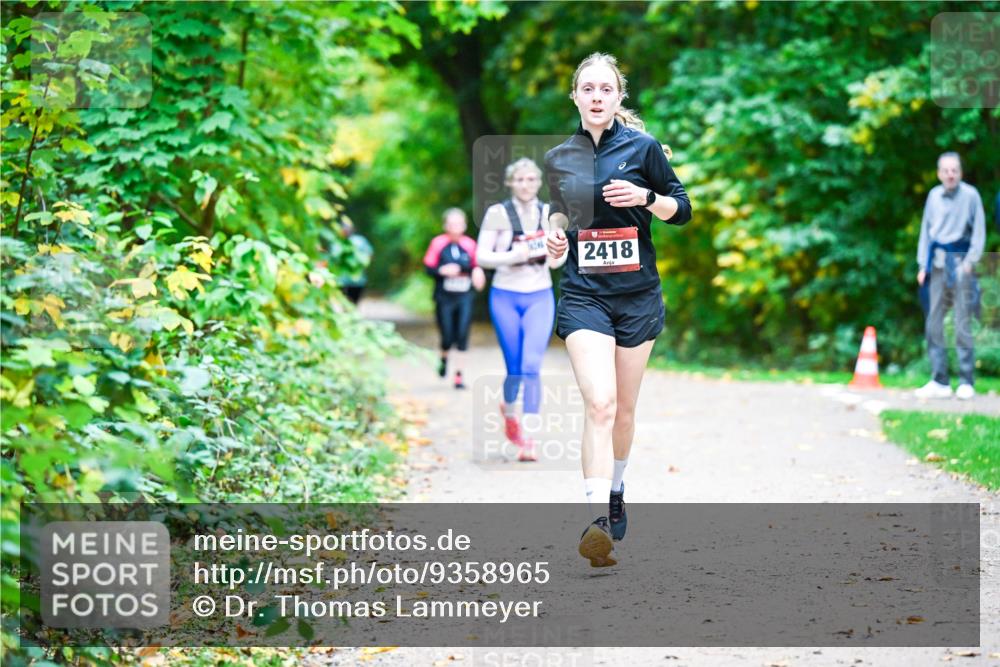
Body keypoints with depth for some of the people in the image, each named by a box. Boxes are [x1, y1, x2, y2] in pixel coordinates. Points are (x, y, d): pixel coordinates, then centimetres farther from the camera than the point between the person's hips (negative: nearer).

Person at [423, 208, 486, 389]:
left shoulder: (470, 245, 2)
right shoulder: (438, 243, -4)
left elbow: (477, 266, 14)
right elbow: (428, 267, -1)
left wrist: (478, 273, -8)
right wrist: (442, 271, -18)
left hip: (464, 298, 1)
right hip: (444, 298, -1)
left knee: (462, 335, -6)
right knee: (447, 337, -1)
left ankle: (459, 375, 2)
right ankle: (444, 359, 34)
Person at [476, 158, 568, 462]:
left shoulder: (549, 214, 4)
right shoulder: (497, 213, -4)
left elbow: (560, 256, 14)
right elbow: (481, 256, -5)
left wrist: (557, 257, -10)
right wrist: (514, 255, -20)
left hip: (540, 297, 1)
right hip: (506, 297, -1)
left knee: (532, 365, -13)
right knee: (514, 367, 5)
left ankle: (528, 437, -9)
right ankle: (509, 410, 38)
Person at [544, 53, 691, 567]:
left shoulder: (642, 147, -2)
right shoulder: (558, 158, 5)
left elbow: (682, 209, 3)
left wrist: (645, 198, -15)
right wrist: (556, 231, 0)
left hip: (637, 294, 0)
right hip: (583, 294, 0)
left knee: (623, 408, 12)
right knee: (599, 404, -18)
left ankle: (616, 492, 38)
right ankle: (598, 521, -25)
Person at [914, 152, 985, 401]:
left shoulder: (970, 195, -3)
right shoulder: (934, 196, 9)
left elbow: (979, 231, -2)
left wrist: (970, 261, -10)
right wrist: (922, 264, 9)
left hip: (960, 262, -4)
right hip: (937, 263, 4)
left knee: (963, 324, -5)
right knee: (933, 323, 2)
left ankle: (966, 382, 0)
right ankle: (939, 382, 8)